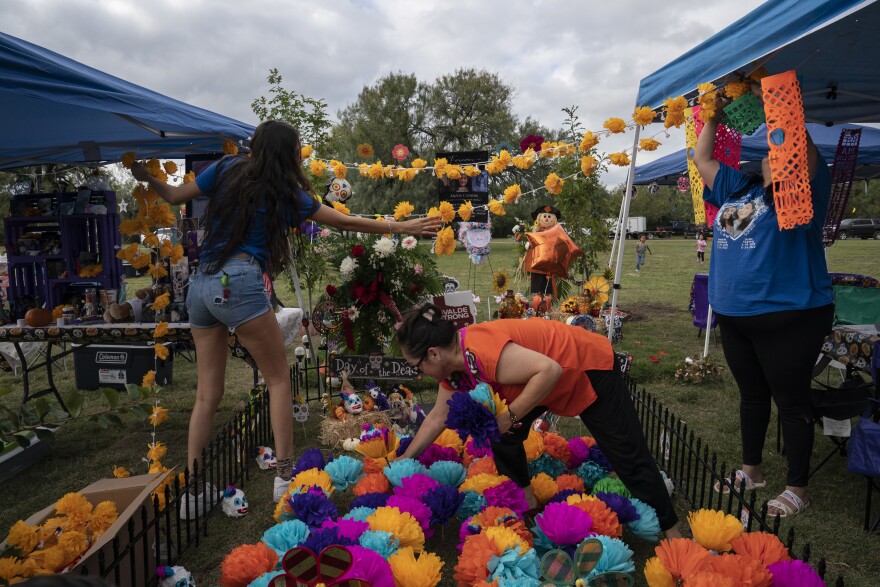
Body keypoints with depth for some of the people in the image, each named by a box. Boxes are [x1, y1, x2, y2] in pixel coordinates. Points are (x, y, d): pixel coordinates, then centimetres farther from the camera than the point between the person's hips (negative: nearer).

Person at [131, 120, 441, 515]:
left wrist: (147, 178, 40)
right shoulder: (285, 192, 4)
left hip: (200, 286, 6)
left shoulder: (226, 169, 13)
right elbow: (346, 222, 7)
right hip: (238, 283, -6)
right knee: (279, 378, 6)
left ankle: (192, 489, 13)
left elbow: (174, 196, 19)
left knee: (208, 393, 10)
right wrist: (403, 227, 15)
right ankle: (285, 476, 5)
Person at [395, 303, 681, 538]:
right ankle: (524, 497, 20)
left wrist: (509, 415, -33)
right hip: (555, 380, 9)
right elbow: (438, 417, 7)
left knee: (627, 454, -2)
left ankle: (671, 531, 15)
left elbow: (549, 370, -39)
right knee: (501, 435, 2)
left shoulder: (481, 351, -36)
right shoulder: (453, 365, -5)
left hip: (591, 369, -9)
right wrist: (406, 458, 10)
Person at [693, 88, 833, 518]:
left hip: (788, 317, -6)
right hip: (734, 316, 6)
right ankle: (752, 471, 34)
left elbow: (802, 147, -22)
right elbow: (702, 159, 19)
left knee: (791, 401, 4)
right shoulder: (737, 189, 12)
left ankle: (797, 488, 20)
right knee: (751, 395, 18)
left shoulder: (804, 190, -5)